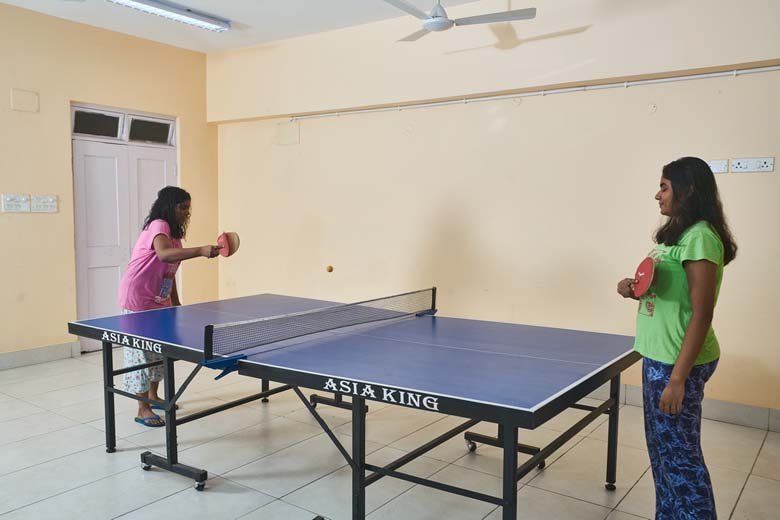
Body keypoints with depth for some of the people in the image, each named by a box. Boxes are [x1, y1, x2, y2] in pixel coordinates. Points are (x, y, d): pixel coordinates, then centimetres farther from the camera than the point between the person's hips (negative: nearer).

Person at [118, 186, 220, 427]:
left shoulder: (174, 233, 11)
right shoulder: (158, 226, -17)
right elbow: (164, 254, -39)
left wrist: (176, 303, 15)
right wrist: (201, 251, -48)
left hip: (159, 300, 9)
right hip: (137, 299, -9)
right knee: (141, 352, -2)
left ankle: (153, 395, 32)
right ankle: (143, 410, 6)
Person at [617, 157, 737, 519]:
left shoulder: (700, 237, -18)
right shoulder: (677, 234, 12)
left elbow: (701, 314, -21)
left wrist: (677, 379, -22)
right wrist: (635, 289, 0)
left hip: (678, 361, -10)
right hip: (658, 356, 10)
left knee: (679, 455, 2)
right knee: (661, 448, 19)